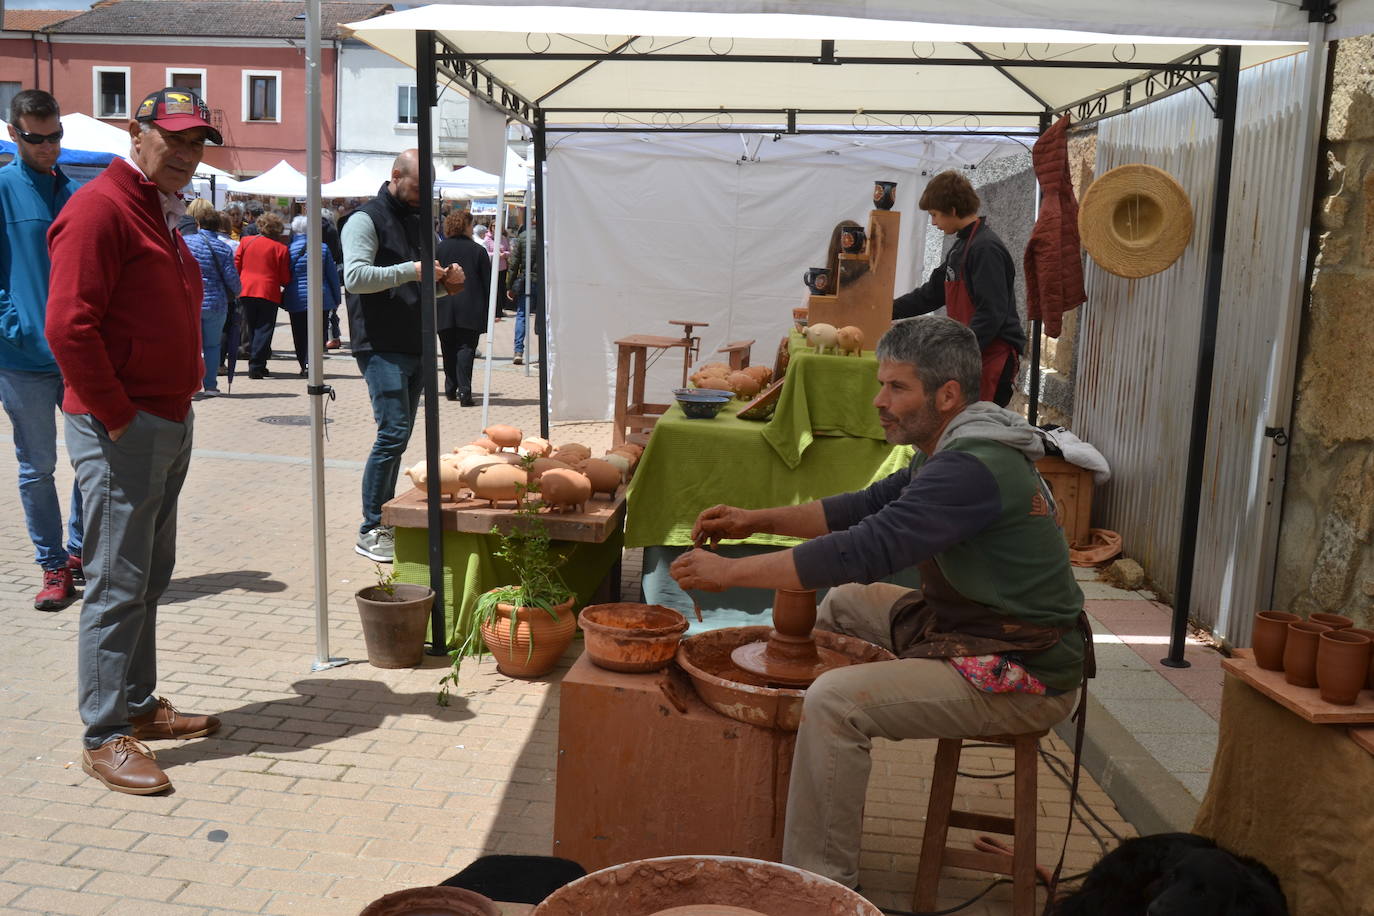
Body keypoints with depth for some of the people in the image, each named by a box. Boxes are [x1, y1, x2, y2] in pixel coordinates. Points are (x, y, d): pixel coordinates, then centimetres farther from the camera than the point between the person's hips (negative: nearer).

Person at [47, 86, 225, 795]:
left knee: (150, 576, 16)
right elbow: (69, 325, -21)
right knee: (118, 585, -3)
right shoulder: (100, 207, -13)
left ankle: (139, 705, 28)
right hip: (121, 429, -10)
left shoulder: (160, 212, 18)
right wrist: (116, 416, -17)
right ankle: (105, 737, 7)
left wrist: (180, 404, 15)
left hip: (169, 424, 10)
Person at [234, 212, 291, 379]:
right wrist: (284, 284, 19)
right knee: (264, 329, 1)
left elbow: (236, 265, 6)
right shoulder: (280, 248, -5)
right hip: (268, 292, -4)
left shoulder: (245, 241, 5)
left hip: (246, 290, 4)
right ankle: (256, 366, -8)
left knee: (252, 329, 16)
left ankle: (256, 364, 19)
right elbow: (285, 278, -4)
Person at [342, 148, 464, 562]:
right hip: (381, 347, -8)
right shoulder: (366, 219, -5)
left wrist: (445, 281, 7)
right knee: (394, 432, -13)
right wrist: (411, 270, -26)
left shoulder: (418, 221, 20)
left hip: (416, 345, 8)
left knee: (398, 436, 10)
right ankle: (370, 531, -5)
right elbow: (355, 276, -19)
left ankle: (386, 521, 18)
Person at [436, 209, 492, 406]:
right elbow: (487, 283, 1)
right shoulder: (478, 250, -1)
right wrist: (489, 310, 7)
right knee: (466, 349, -2)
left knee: (449, 351, 14)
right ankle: (464, 392, -11)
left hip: (444, 309, 2)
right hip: (471, 310, -2)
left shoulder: (439, 249, 3)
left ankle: (450, 389, 21)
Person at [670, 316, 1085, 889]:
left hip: (1023, 674, -11)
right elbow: (866, 507, 14)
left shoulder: (973, 468, -25)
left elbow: (865, 551, -30)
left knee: (834, 702, -26)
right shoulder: (956, 448, 8)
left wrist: (729, 572, -24)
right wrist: (757, 520, 3)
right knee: (841, 602, 22)